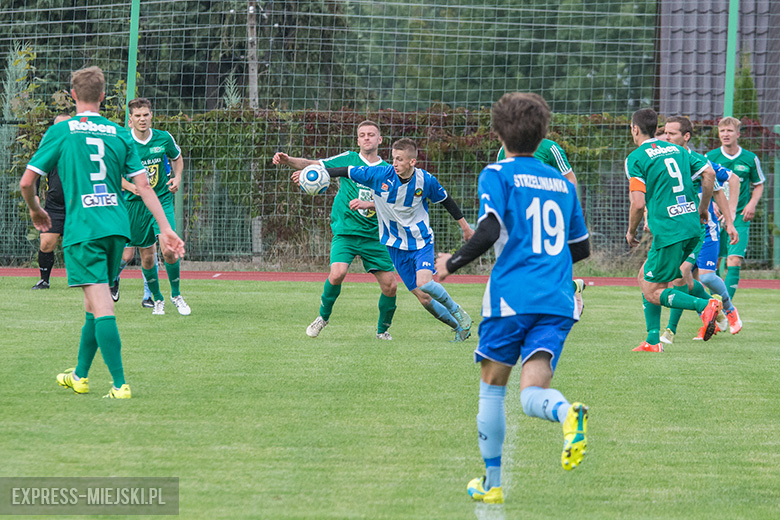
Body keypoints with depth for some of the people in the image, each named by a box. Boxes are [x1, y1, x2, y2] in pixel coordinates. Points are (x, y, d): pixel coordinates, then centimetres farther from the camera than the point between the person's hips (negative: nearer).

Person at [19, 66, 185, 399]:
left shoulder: (61, 132, -1)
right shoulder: (119, 134, 9)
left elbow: (26, 182, 0)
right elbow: (144, 186, 5)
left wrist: (35, 211, 20)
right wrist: (165, 229, 6)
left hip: (82, 230, -5)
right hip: (117, 228, 5)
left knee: (101, 304, -10)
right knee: (95, 303, 18)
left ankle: (120, 384, -19)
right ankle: (79, 376, 32)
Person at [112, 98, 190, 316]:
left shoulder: (164, 138, -4)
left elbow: (177, 158, 16)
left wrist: (177, 177, -2)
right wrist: (131, 187, -17)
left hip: (162, 199, 0)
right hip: (135, 203, 0)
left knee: (168, 248, -16)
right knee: (147, 255, 4)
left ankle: (176, 294, 4)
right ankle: (157, 298, 24)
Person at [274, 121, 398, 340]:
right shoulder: (348, 159, 4)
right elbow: (312, 165, 1)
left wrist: (364, 204, -21)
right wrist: (288, 160, -16)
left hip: (373, 236, 2)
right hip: (345, 232, -2)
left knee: (390, 286, -3)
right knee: (337, 274, -26)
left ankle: (383, 330, 22)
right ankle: (323, 315, 1)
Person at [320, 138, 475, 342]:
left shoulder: (426, 180, -14)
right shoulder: (380, 175, -15)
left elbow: (446, 201, 4)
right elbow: (347, 172, -9)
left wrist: (465, 227, 12)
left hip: (421, 240, -2)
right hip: (397, 245, 2)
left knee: (424, 284, -26)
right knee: (423, 299, -1)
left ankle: (457, 311, 2)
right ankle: (459, 327, 20)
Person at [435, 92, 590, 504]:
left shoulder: (497, 175, 1)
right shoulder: (561, 182, 18)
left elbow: (489, 231, -13)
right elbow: (581, 247, 23)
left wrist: (452, 263, 1)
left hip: (511, 296, -4)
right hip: (557, 301, 4)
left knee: (491, 388, 15)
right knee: (532, 395, -6)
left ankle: (491, 484, 19)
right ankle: (567, 414, -42)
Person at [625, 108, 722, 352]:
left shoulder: (635, 158, -4)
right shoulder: (677, 150, 16)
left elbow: (638, 203, -12)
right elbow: (709, 173, 9)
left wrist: (631, 232, 4)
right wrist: (703, 209, 19)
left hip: (668, 231, -8)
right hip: (692, 226, 8)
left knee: (652, 293, 0)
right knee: (645, 277, 20)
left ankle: (705, 305, -21)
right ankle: (653, 341, 15)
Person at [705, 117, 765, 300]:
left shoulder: (750, 159, 1)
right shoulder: (710, 157, 0)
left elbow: (758, 185, 15)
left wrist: (752, 204, -3)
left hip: (740, 218, -1)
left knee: (734, 261, -15)